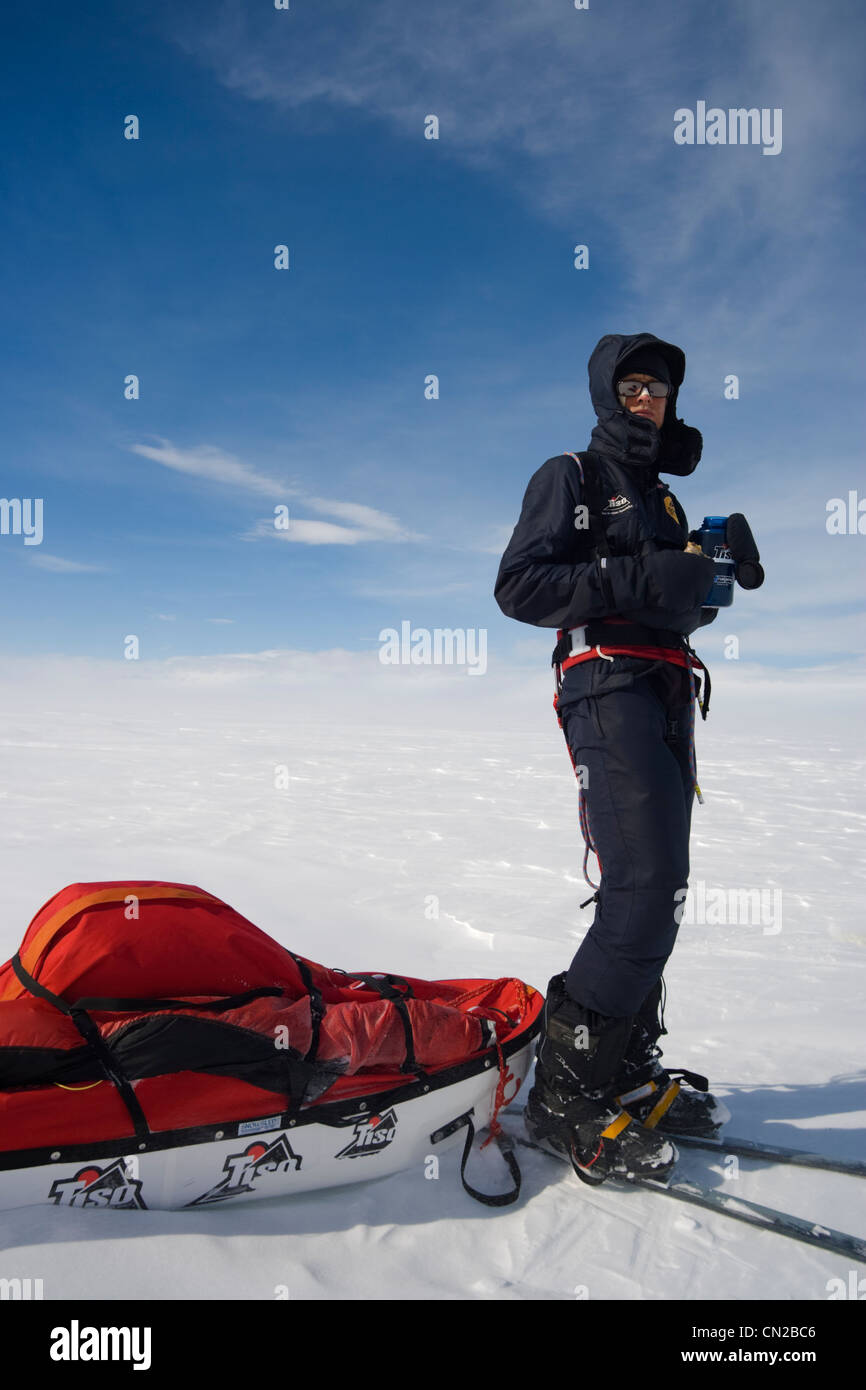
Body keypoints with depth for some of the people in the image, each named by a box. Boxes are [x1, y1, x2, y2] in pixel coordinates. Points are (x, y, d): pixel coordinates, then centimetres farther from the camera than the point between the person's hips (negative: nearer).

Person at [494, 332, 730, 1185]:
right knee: (645, 889, -19)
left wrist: (711, 576, 6)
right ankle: (565, 1093, -10)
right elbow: (518, 587, -11)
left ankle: (627, 1070, 18)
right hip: (608, 690, -8)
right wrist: (641, 580, -18)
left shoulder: (661, 500, 27)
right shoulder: (570, 477, 3)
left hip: (667, 698, 9)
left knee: (654, 891, 8)